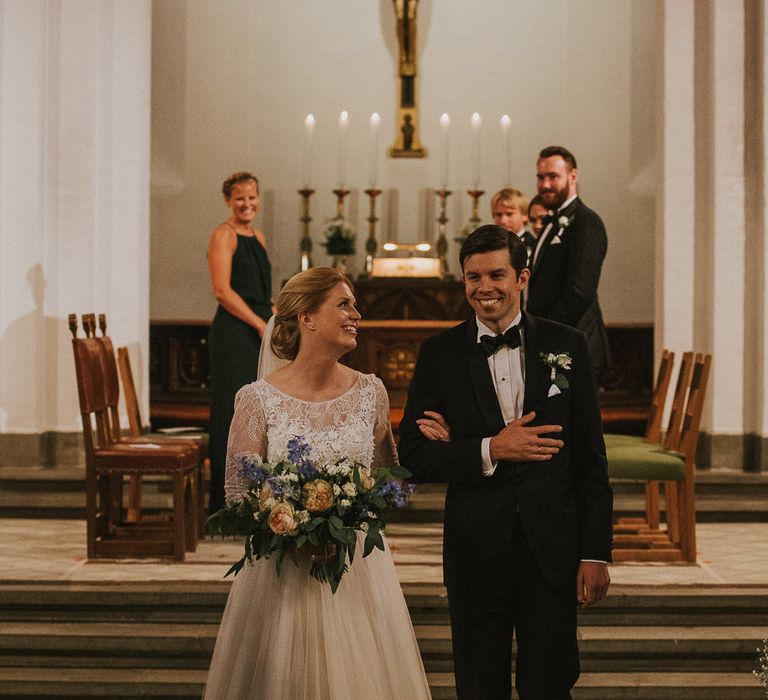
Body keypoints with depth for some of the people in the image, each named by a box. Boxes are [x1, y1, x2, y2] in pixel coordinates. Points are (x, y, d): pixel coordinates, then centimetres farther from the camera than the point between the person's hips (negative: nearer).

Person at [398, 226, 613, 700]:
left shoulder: (566, 345, 1)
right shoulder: (440, 353, 1)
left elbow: (591, 457, 1)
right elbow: (414, 454, -3)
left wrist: (596, 552, -2)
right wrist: (490, 450, -16)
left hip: (553, 548, 0)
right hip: (476, 549, 1)